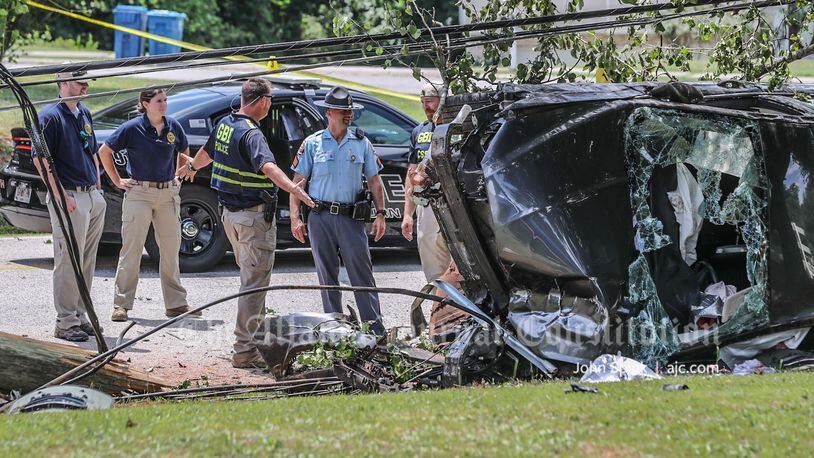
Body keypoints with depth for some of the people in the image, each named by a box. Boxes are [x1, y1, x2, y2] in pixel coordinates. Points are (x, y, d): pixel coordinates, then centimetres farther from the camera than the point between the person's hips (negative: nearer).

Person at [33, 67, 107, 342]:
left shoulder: (84, 114, 15)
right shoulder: (51, 116, -10)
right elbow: (40, 159, -16)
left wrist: (98, 189, 17)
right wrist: (61, 196, -20)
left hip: (93, 196, 8)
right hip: (70, 198, -8)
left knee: (87, 262, 11)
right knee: (68, 262, -7)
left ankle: (80, 316, 19)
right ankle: (66, 322, -4)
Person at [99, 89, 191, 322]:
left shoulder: (173, 127, 5)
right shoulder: (132, 128, -7)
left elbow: (183, 152, 24)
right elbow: (104, 152, 0)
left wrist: (179, 178, 15)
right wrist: (118, 181, 0)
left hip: (168, 193, 4)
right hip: (139, 193, -4)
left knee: (171, 248, 8)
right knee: (131, 249, -4)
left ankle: (175, 304, 17)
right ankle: (121, 305, 0)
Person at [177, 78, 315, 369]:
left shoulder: (225, 124, 7)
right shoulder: (251, 134, -20)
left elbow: (207, 152, 28)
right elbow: (267, 165, -39)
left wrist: (191, 167, 50)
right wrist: (292, 187, -54)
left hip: (230, 213, 9)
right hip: (255, 217, -9)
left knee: (250, 277, 23)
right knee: (255, 282, -6)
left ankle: (258, 333, 33)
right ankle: (245, 350, -8)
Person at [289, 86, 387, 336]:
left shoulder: (361, 143, 7)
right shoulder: (312, 144, 4)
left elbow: (375, 181, 11)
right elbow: (297, 182, 4)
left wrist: (380, 214, 1)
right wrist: (295, 218, -3)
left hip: (351, 217, 0)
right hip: (320, 218, 0)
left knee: (362, 274, -5)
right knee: (327, 277, 7)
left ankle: (376, 330, -6)